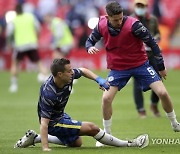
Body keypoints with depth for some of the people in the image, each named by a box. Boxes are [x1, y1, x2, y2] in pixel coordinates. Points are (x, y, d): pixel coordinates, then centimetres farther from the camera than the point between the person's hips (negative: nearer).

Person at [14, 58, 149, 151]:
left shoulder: (69, 76, -15)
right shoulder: (48, 94, -37)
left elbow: (83, 71, 8)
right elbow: (44, 123, -37)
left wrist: (99, 80, -7)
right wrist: (45, 148, -42)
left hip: (60, 115, 9)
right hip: (54, 123, -9)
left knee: (76, 143, 29)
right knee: (91, 128, -13)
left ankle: (34, 138, 24)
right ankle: (127, 144, 2)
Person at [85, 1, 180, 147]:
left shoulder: (133, 24, -24)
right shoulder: (102, 26, -13)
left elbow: (152, 43, -14)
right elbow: (90, 40, 6)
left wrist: (161, 66, -6)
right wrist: (90, 47, -20)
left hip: (141, 64, -2)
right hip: (117, 68, 2)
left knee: (163, 93, -10)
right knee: (106, 98, -14)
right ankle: (107, 135, 6)